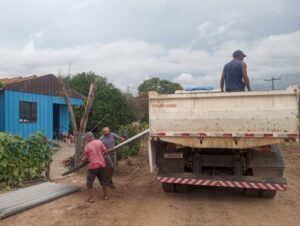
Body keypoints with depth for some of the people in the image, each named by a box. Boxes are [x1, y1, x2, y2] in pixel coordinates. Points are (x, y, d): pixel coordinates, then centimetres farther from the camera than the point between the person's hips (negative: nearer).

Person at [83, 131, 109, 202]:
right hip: (101, 164, 4)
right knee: (103, 181, 18)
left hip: (93, 166, -3)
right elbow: (105, 150, 0)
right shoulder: (99, 142, -2)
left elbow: (86, 158, 0)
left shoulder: (87, 146, -7)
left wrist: (83, 159, 22)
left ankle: (91, 198, 9)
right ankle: (105, 196, 26)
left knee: (89, 183, 10)